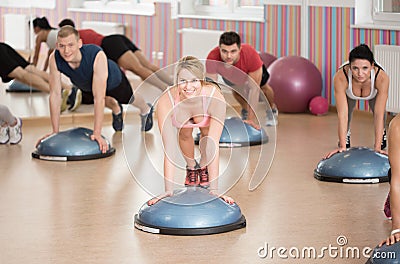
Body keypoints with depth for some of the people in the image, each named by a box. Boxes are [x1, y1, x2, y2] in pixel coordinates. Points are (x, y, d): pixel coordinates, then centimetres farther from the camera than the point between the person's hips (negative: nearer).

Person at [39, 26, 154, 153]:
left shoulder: (97, 56, -49)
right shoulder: (54, 59, -39)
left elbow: (98, 98, -48)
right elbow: (55, 95, -32)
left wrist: (97, 134, -49)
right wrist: (55, 132, -31)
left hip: (113, 80, -2)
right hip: (86, 86, 2)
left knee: (127, 98, 30)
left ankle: (146, 110, 64)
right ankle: (117, 111, 68)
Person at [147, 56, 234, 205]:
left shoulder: (215, 97, -43)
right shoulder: (165, 102, -42)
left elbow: (214, 145, -44)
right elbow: (169, 149, -41)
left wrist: (214, 190, -47)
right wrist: (168, 191, -44)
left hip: (206, 117, 0)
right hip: (181, 116, 0)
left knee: (207, 132, -16)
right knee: (185, 134, -15)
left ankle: (203, 167, 11)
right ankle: (191, 167, 11)